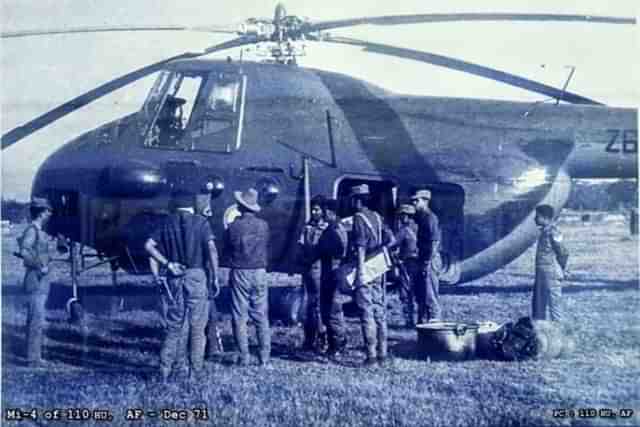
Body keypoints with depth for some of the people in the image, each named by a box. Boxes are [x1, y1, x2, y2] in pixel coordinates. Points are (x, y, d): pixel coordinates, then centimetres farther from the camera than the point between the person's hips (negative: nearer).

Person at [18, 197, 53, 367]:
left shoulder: (39, 231, 15)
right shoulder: (32, 230, -14)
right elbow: (25, 252, -27)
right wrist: (40, 267, -21)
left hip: (41, 281, 10)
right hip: (36, 281, -10)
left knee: (34, 320, 13)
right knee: (38, 321, -10)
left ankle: (34, 356, 19)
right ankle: (33, 358, -8)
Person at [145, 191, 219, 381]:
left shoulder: (167, 224, 9)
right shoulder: (201, 223, 0)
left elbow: (149, 246, -2)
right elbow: (212, 249, -12)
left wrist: (167, 263, -1)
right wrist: (215, 277, -8)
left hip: (175, 279, 3)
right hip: (197, 275, -3)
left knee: (173, 326, 11)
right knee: (197, 326, 6)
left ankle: (165, 369, 4)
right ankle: (194, 371, 6)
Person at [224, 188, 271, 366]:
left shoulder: (233, 226, -11)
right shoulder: (263, 225, -5)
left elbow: (226, 247, 1)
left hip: (239, 273, -2)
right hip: (259, 272, 2)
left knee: (239, 317, 6)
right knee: (261, 317, 10)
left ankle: (244, 357, 4)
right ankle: (265, 356, 8)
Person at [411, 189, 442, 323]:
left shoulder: (430, 217, -14)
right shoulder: (421, 217, 16)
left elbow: (434, 241, -19)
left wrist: (427, 262, -21)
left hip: (430, 260, -10)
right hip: (423, 260, 10)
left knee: (430, 293, -7)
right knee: (420, 293, 14)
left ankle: (434, 320, -2)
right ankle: (422, 321, 21)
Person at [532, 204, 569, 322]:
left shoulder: (552, 233, -17)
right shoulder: (544, 231, 11)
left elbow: (564, 253, -17)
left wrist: (562, 270, -7)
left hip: (551, 275, -10)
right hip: (542, 275, 10)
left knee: (553, 303, -2)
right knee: (540, 305, 15)